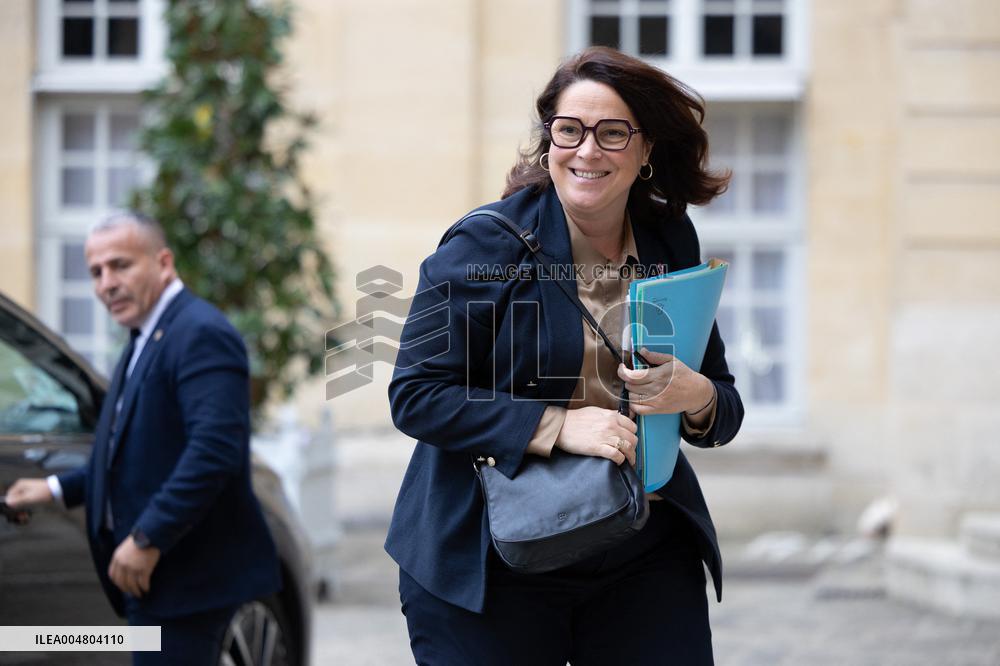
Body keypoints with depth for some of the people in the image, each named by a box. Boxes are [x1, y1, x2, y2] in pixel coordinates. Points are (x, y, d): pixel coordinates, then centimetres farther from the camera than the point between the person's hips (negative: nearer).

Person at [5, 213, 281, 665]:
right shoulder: (146, 341, 18)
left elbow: (214, 448, -26)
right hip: (159, 574, 10)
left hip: (186, 577, -10)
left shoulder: (200, 334, -15)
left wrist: (147, 539, -25)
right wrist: (58, 489, 18)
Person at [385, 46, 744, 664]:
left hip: (646, 565, 4)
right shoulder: (486, 243, -7)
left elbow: (725, 410, 11)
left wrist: (696, 397, -14)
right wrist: (556, 425, -21)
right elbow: (415, 395, -12)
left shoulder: (672, 244, 7)